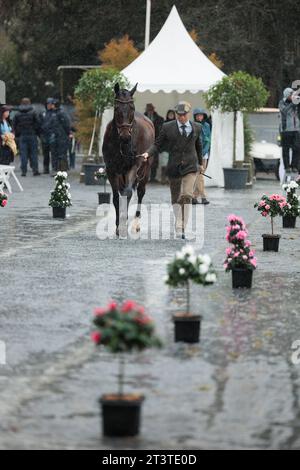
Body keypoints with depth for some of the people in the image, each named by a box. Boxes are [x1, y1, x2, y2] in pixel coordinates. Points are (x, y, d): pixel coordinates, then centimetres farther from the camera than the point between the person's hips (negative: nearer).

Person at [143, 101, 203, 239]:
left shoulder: (196, 127, 7)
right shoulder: (167, 127, 0)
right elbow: (158, 145, 0)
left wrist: (200, 162, 32)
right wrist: (148, 153, -19)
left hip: (190, 166, 0)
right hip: (174, 166, 0)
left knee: (187, 195, -17)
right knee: (176, 198, 9)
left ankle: (182, 228, -16)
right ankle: (178, 227, 25)